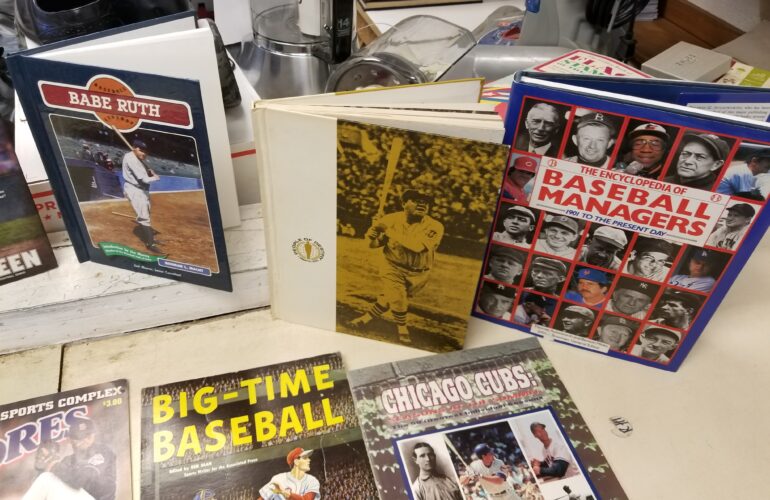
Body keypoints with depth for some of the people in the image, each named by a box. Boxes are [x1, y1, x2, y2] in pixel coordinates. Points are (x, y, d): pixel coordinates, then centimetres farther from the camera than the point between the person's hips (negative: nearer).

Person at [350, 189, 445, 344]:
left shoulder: (435, 226, -21)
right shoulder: (392, 219, -13)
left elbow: (417, 246, -37)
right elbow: (372, 244, -2)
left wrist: (389, 232, -33)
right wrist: (375, 231, -27)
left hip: (417, 274, 0)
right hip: (393, 268, 0)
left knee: (389, 298, 9)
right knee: (397, 298, -15)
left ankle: (367, 317, 34)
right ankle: (402, 329, 14)